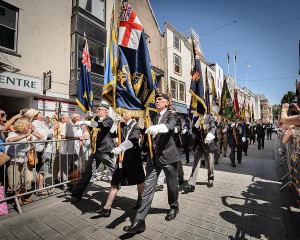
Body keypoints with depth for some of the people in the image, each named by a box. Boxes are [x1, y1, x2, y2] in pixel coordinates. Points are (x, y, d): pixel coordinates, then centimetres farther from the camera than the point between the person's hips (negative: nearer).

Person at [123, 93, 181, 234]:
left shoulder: (171, 116, -4)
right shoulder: (153, 117, 12)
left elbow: (170, 126, -26)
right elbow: (148, 134, 12)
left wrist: (157, 127, -46)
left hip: (168, 155, -3)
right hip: (153, 157, 4)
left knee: (172, 185, 15)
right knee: (147, 188, 1)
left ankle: (174, 207, 42)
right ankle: (139, 221, 7)